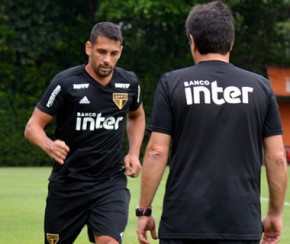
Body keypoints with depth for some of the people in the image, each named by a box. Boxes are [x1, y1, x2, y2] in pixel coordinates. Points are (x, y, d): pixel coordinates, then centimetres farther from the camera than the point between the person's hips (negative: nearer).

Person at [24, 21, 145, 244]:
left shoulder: (129, 83, 2)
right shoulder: (66, 83, -11)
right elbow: (33, 126, -9)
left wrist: (134, 153, 8)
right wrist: (49, 145, -31)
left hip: (111, 183, 2)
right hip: (67, 183, -1)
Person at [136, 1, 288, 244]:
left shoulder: (172, 84, 0)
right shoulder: (260, 87, 5)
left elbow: (157, 152, -4)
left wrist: (144, 210, 3)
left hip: (183, 223, -1)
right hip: (242, 224, 1)